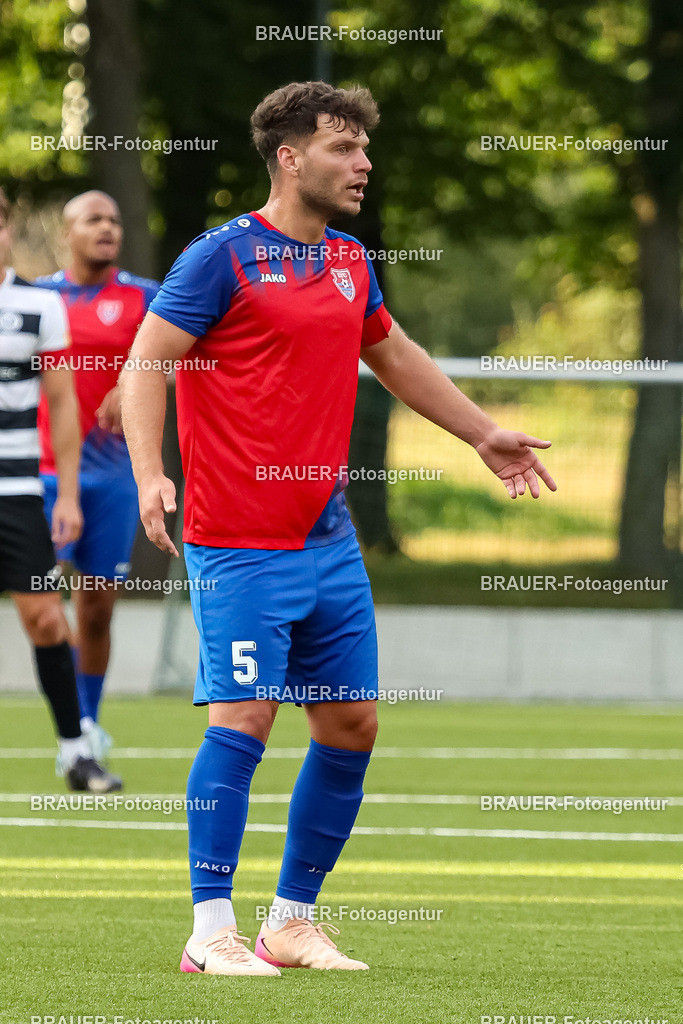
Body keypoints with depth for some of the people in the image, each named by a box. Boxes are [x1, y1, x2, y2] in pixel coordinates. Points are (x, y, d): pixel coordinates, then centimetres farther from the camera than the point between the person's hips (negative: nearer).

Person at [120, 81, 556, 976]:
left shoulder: (350, 263, 13)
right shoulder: (224, 257, -8)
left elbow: (394, 356, 30)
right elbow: (145, 364, -10)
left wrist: (484, 436, 35)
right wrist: (149, 475, -23)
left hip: (330, 541, 7)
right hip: (240, 547, -7)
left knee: (352, 725, 7)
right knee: (244, 716, -13)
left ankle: (293, 922, 17)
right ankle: (212, 931, -6)